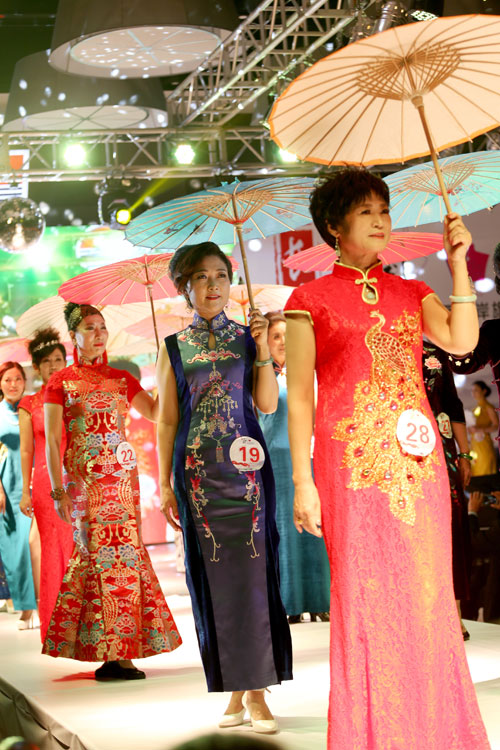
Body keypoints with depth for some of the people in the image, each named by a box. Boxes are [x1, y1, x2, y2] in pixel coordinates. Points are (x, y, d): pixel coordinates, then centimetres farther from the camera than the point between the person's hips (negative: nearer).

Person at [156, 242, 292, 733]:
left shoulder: (247, 337, 7)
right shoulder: (175, 347, 8)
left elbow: (268, 404, -1)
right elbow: (167, 419, 7)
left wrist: (263, 351, -11)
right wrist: (164, 484, 3)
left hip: (246, 468, 0)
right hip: (198, 472, 1)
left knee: (251, 572, -4)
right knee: (213, 576, 1)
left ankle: (256, 691, -1)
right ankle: (235, 690, 9)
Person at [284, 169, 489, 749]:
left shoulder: (411, 293, 15)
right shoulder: (312, 300, 5)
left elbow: (461, 341, -3)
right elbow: (299, 395, 1)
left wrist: (458, 265, -6)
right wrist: (302, 482, -5)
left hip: (417, 459, 4)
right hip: (353, 462, -3)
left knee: (427, 594, 3)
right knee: (365, 597, -4)